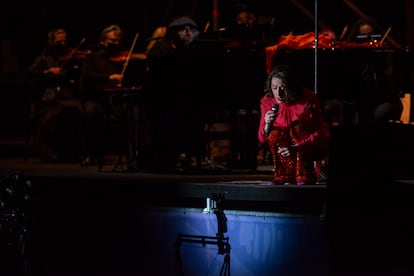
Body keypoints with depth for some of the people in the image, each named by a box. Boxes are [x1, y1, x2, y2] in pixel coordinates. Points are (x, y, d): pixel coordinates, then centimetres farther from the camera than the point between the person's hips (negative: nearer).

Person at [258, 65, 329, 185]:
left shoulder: (308, 100, -23)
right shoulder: (267, 101, -13)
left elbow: (319, 134, -22)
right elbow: (262, 139, -10)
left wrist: (295, 148, -37)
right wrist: (267, 125, -33)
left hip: (314, 146, -3)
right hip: (287, 147, 3)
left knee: (297, 127, -30)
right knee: (274, 134, -25)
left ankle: (305, 175, -24)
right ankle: (286, 175, -18)